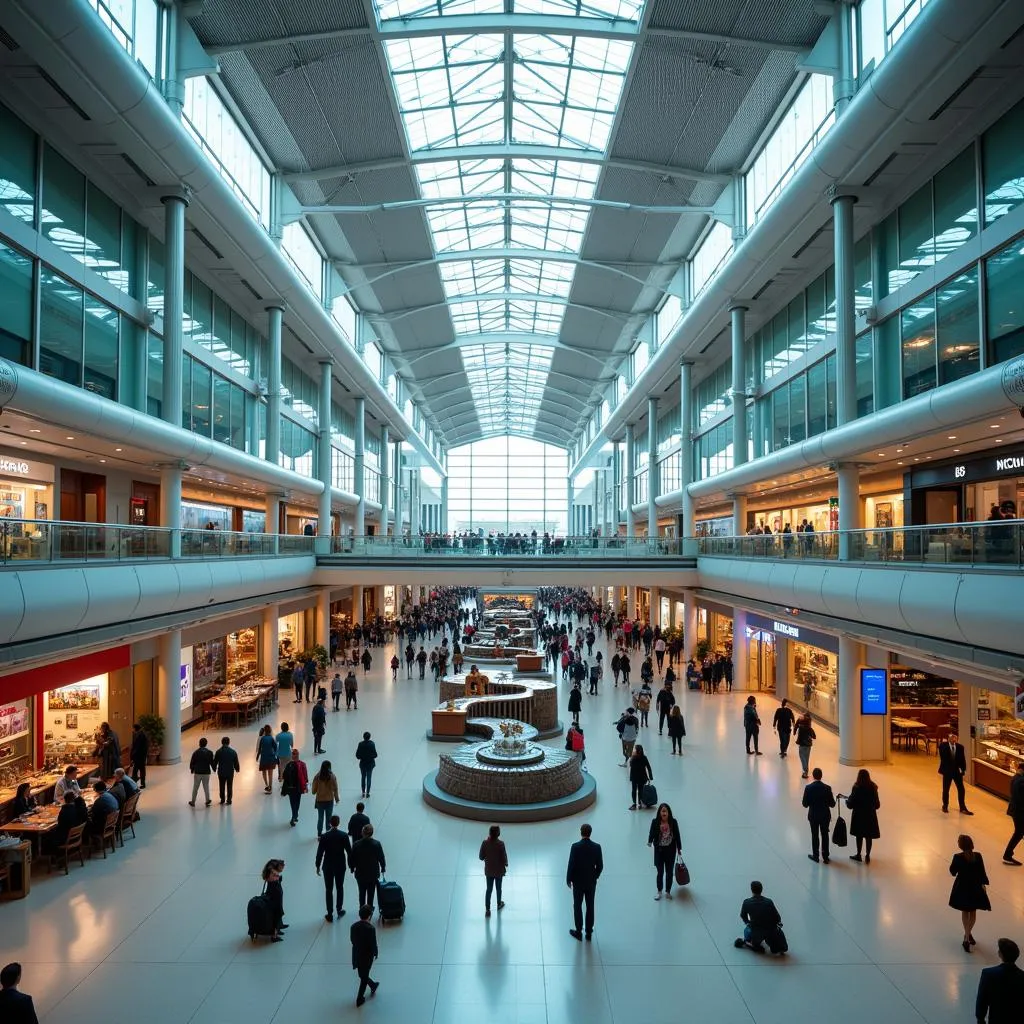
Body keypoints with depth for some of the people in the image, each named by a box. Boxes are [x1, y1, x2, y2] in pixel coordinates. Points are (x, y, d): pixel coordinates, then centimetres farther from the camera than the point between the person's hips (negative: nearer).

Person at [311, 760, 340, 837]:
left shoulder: (317, 776, -12)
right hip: (329, 800, -1)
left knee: (320, 818, 16)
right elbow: (335, 789, -9)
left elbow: (313, 790, -6)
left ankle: (319, 834, 24)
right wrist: (337, 798, 7)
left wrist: (314, 792, 17)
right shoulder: (332, 776, -14)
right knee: (329, 818, 13)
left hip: (319, 800, 1)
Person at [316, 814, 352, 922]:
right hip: (340, 866, 1)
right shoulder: (344, 835, -14)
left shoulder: (324, 836, -15)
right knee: (340, 888, 20)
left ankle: (330, 915, 16)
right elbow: (349, 851, -8)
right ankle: (339, 910, 30)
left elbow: (320, 852, -10)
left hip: (328, 866, -1)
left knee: (329, 890, 11)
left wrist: (318, 866, 4)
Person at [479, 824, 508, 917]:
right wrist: (506, 864, 4)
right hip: (499, 870, -1)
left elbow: (481, 857, -9)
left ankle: (487, 910, 17)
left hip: (488, 870, 1)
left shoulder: (485, 843, -18)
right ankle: (499, 904, 42)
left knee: (489, 889, 15)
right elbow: (504, 857, -16)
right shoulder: (500, 844, -25)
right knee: (498, 888, 22)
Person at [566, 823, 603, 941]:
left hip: (578, 881, -3)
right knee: (590, 907, 14)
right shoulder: (597, 847, -11)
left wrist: (568, 879, -1)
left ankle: (578, 932, 20)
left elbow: (571, 865, -15)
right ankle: (589, 932, 22)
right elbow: (600, 866, -4)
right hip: (591, 882, 3)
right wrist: (595, 877, 13)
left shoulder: (575, 847, -19)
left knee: (577, 906, 12)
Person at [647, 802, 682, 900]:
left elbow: (677, 835, -2)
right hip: (659, 850, -1)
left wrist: (679, 849, 4)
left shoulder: (673, 822, -11)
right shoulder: (655, 822, -14)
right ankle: (659, 891, 31)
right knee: (660, 872, 9)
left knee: (669, 872, 13)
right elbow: (652, 833, -14)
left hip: (671, 850, 1)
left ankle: (668, 891, 33)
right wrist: (649, 842, -35)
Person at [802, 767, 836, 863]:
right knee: (825, 836, 16)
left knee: (815, 836, 15)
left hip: (813, 816, 0)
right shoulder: (827, 788, -16)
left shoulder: (808, 788, -16)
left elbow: (805, 804, -10)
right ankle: (825, 857, 25)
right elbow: (832, 804, -10)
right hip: (825, 816, 0)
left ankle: (815, 856, 25)